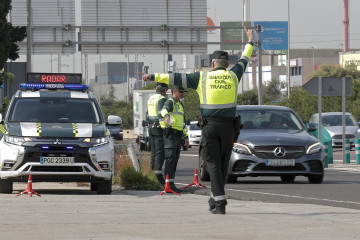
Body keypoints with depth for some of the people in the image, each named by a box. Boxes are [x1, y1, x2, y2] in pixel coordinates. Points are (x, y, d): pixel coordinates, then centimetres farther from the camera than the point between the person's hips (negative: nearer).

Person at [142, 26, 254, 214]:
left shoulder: (203, 77, 2)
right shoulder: (233, 76, 8)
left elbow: (176, 78, 4)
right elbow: (243, 61, 26)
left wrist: (154, 77, 11)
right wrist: (250, 42, 44)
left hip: (209, 125, -2)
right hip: (228, 126, 2)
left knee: (213, 164, -2)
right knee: (223, 163, 13)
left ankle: (220, 203, -11)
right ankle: (215, 199, 19)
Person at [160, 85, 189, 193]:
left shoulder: (180, 104, 23)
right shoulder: (170, 102, -7)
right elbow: (164, 110, -32)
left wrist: (186, 137, 30)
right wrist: (167, 116, -56)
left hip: (177, 136, 9)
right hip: (170, 134, -9)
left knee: (175, 159, 8)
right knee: (170, 158, -15)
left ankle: (171, 184, 11)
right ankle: (169, 184, -22)